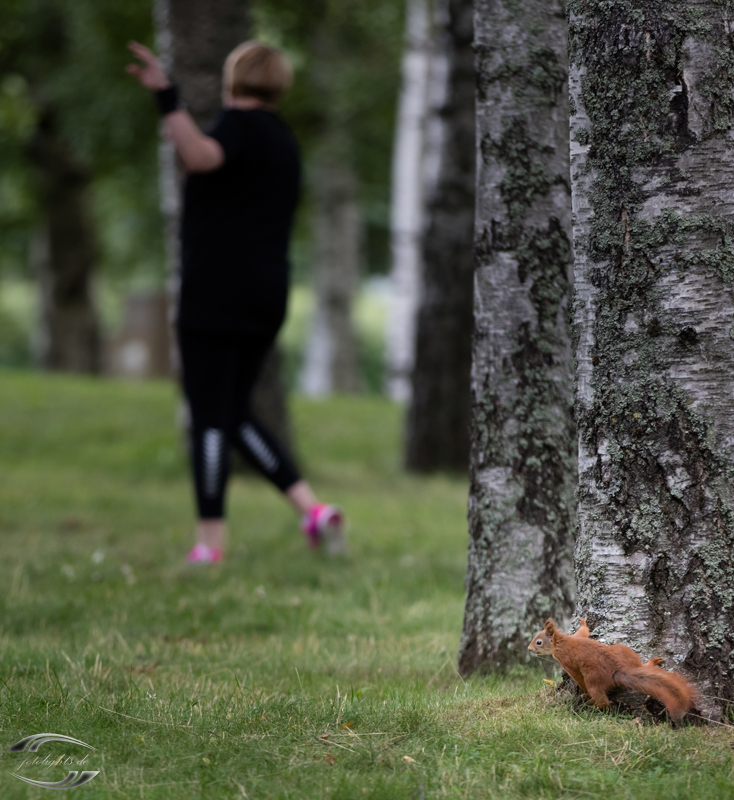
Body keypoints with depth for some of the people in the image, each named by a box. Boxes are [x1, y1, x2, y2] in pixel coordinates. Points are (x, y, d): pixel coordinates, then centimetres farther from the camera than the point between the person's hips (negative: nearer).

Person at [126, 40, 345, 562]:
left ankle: (211, 540, -5)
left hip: (215, 294, -8)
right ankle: (313, 509, 4)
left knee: (210, 416, -5)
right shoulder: (284, 142, 19)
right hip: (267, 298, 8)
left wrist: (167, 98, -39)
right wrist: (186, 146, 41)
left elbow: (203, 157, -32)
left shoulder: (241, 124, -8)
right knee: (236, 415, 15)